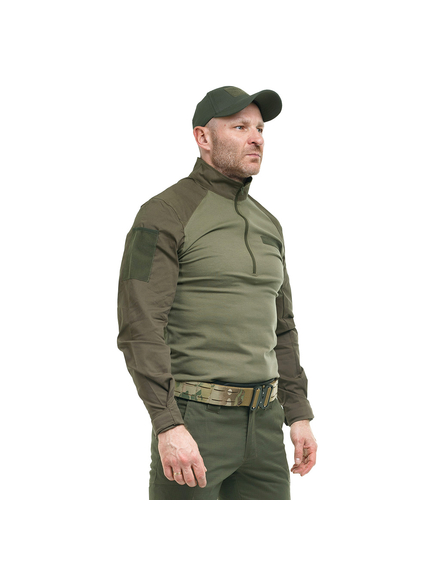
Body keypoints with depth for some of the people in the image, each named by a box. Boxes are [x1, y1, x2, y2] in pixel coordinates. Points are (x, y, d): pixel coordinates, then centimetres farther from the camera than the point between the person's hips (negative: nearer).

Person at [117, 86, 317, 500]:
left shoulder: (265, 225, 15)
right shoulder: (163, 216, -10)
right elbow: (140, 329, -17)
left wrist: (299, 415, 11)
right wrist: (168, 427, -26)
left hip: (261, 423, 7)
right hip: (190, 419, -7)